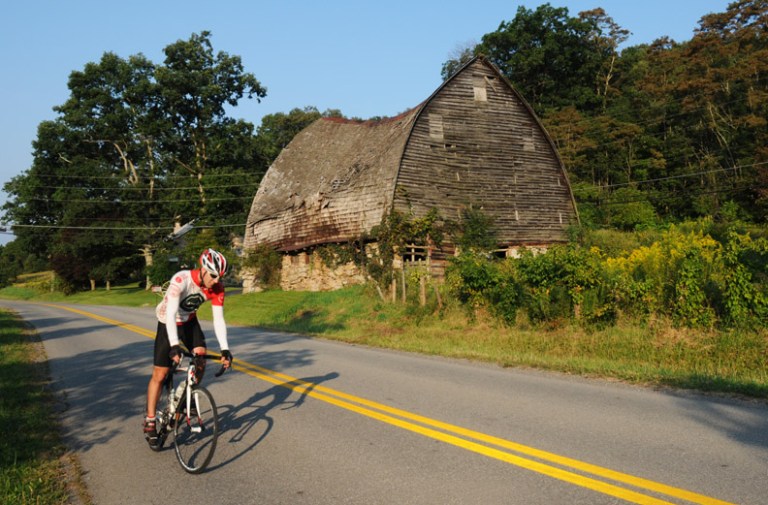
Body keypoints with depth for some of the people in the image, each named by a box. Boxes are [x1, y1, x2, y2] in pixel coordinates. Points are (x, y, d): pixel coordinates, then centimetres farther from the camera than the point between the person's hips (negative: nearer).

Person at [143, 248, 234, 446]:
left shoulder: (217, 288, -21)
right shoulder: (181, 280, -35)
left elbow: (218, 320, -21)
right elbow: (171, 314, -39)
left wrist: (225, 349, -30)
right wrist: (174, 346, -48)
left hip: (189, 321, 4)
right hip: (168, 322, -4)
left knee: (201, 358, -18)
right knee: (160, 374, -5)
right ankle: (150, 422, 6)